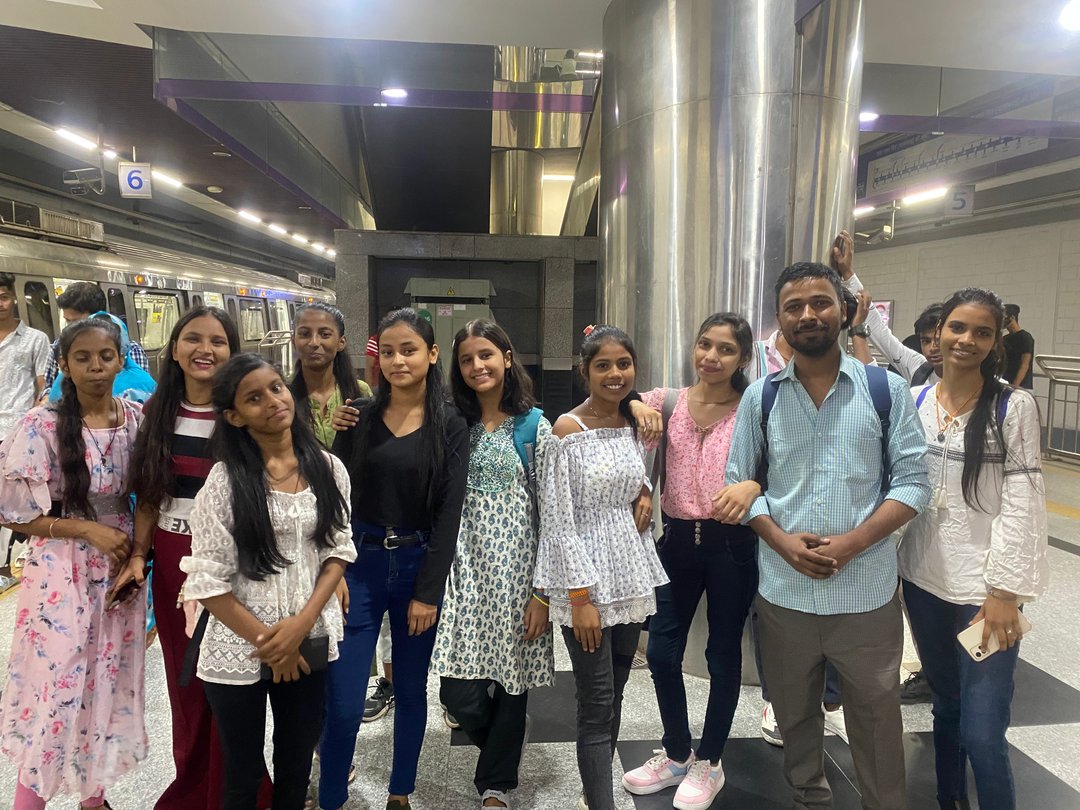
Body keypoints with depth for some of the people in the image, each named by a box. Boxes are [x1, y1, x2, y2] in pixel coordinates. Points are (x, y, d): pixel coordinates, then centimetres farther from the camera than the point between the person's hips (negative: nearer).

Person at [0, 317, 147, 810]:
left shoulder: (138, 419, -2)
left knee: (110, 685, 14)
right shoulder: (43, 425, -12)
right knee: (56, 687, 1)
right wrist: (88, 529, -16)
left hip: (121, 566, 4)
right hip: (62, 573, -4)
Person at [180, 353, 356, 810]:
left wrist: (302, 622, -13)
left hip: (311, 644, 3)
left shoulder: (329, 469, -2)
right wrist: (267, 640, -12)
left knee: (297, 768, 20)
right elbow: (206, 581, -13)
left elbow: (339, 551, -1)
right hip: (240, 650, -2)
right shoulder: (225, 481, -13)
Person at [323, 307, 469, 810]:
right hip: (359, 565, 0)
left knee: (411, 692, 14)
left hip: (418, 567, 0)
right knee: (342, 705, 0)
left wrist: (428, 591, -9)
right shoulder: (359, 418, 1)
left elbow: (449, 513, -6)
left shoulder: (450, 426, -3)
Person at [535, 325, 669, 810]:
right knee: (598, 704, -2)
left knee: (613, 697, 15)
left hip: (632, 574, 6)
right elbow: (558, 520, -13)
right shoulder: (568, 430, -11)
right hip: (585, 578, -6)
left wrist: (645, 492, 2)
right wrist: (580, 596, -16)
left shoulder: (636, 425, 7)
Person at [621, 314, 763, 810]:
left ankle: (709, 763, 34)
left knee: (723, 655, 11)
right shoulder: (667, 401, 2)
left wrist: (752, 486, -34)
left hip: (731, 544, -3)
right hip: (678, 540, 3)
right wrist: (634, 403, -26)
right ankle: (677, 754, 35)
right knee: (662, 653, 9)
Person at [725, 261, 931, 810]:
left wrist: (851, 543, -16)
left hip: (867, 591, -1)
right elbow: (739, 482, 3)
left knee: (875, 721, 13)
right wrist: (783, 542, -13)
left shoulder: (887, 390, -2)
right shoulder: (760, 397, 1)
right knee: (793, 716, 19)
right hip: (783, 590, 2)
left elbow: (913, 481, -4)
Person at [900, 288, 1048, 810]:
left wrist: (1005, 590, -13)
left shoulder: (1014, 406, -7)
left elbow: (1022, 503, -9)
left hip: (985, 586, -4)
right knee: (946, 708, 19)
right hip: (924, 577, 4)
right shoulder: (914, 401, 3)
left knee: (982, 735, -4)